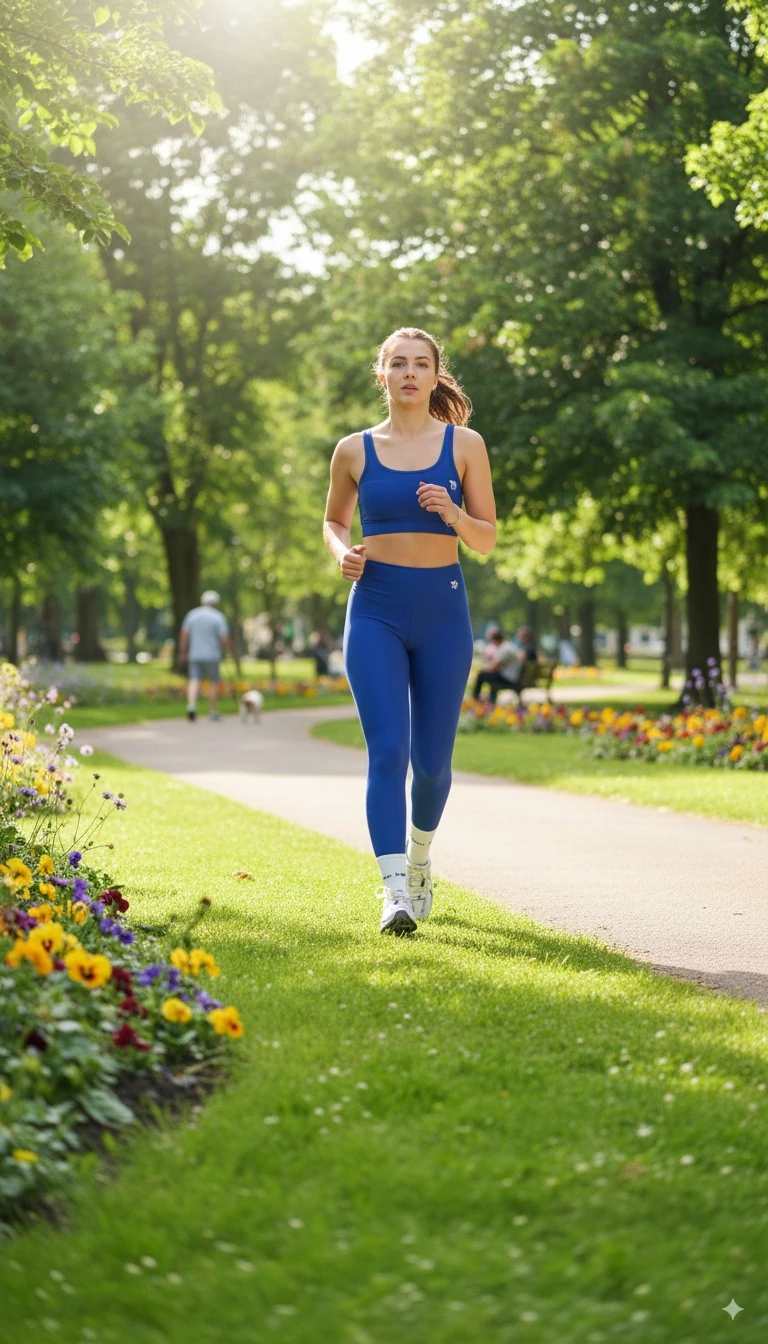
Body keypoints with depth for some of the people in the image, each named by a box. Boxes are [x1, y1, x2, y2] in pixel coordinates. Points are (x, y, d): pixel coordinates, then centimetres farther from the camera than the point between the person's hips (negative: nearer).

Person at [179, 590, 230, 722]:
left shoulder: (192, 614, 5)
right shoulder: (219, 617, -5)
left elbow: (184, 635, 2)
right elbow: (224, 638, -10)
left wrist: (182, 653, 9)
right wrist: (229, 651, 8)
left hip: (195, 655, 2)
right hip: (212, 656, -2)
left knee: (194, 681, -2)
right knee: (214, 682, 12)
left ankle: (191, 705, -26)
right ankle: (214, 711, 17)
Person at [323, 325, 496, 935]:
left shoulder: (464, 445, 3)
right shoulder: (355, 450, 5)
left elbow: (487, 540, 5)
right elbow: (334, 520, 20)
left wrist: (454, 514, -15)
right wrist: (342, 552, -2)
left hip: (443, 609, 1)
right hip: (376, 610, -1)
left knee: (432, 758, 8)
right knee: (387, 751, -13)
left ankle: (419, 856, 36)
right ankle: (396, 891, -15)